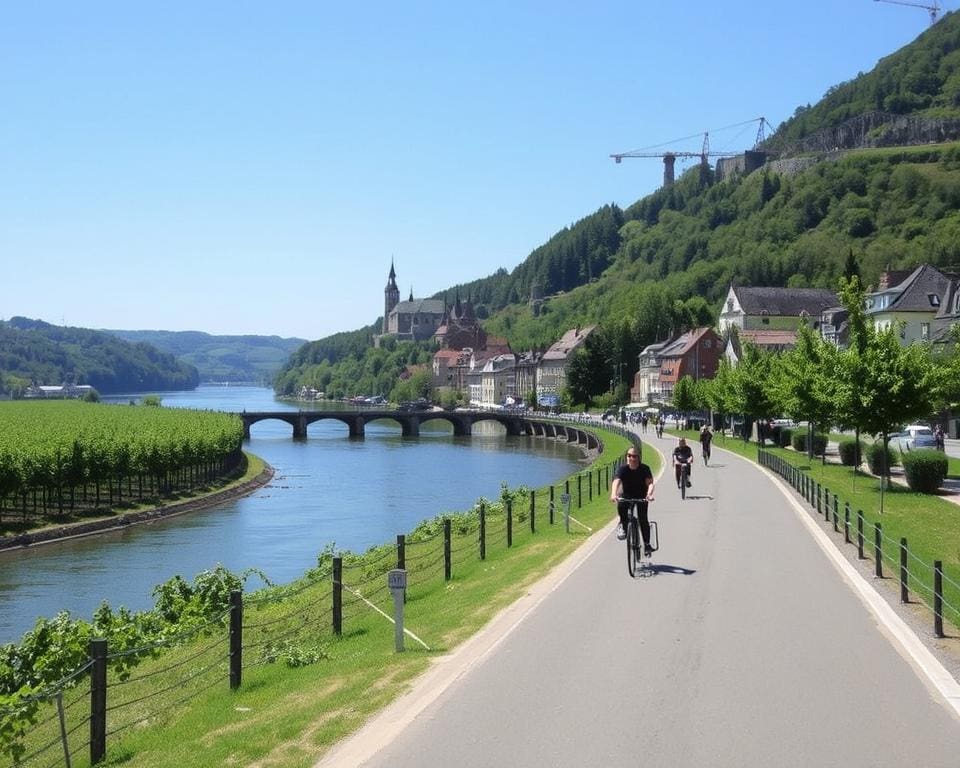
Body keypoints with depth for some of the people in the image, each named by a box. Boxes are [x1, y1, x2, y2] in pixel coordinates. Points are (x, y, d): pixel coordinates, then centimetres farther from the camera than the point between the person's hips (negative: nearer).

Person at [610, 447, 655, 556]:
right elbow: (616, 481, -34)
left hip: (641, 496, 0)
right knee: (621, 505, -32)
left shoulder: (644, 469, -18)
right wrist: (613, 494, -53)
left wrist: (649, 494, -52)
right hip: (626, 495, 0)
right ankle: (623, 525, -7)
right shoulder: (623, 468, -19)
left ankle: (647, 544, -2)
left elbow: (650, 483, -30)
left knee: (643, 518, -14)